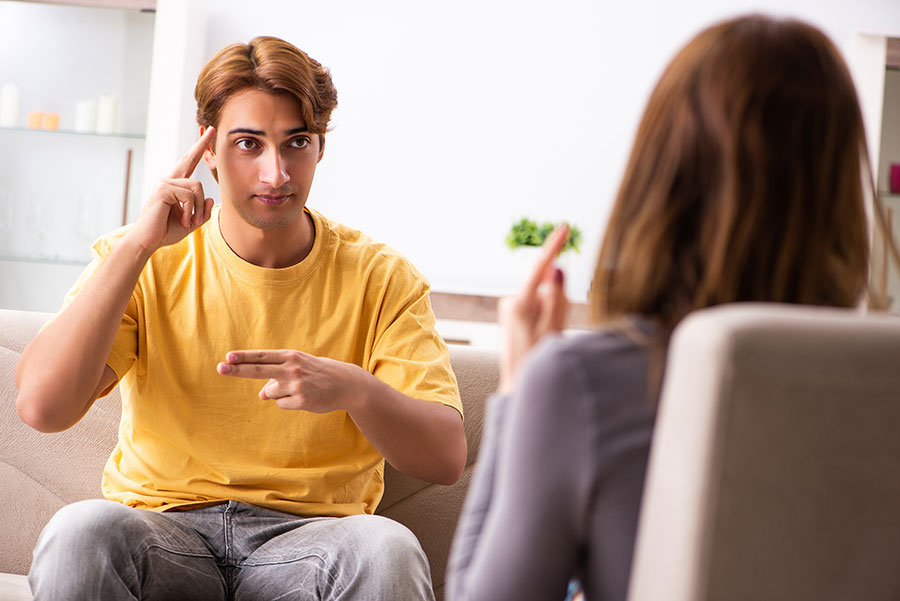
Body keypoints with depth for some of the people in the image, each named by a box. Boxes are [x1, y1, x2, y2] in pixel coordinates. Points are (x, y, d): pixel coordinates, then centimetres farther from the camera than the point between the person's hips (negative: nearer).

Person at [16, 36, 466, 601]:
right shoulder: (143, 263, 3)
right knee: (80, 532, -33)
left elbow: (447, 457, -6)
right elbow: (42, 407, -12)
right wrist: (137, 245, -15)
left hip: (309, 534, 0)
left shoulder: (380, 277, 2)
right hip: (161, 527, 0)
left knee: (387, 549, -34)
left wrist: (356, 389, -26)